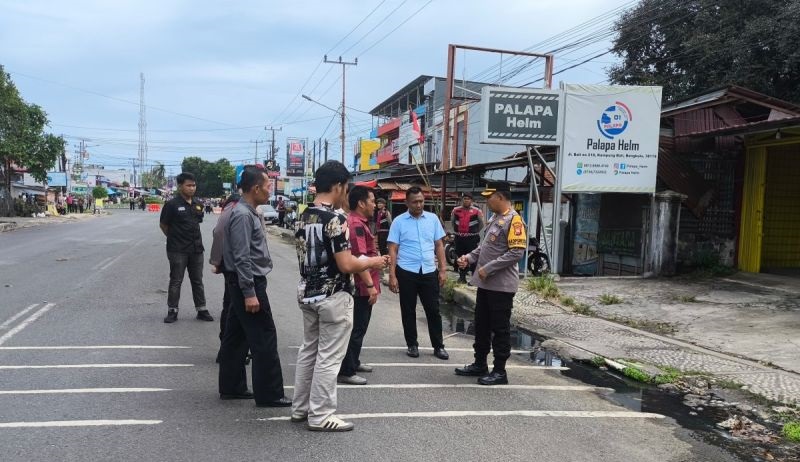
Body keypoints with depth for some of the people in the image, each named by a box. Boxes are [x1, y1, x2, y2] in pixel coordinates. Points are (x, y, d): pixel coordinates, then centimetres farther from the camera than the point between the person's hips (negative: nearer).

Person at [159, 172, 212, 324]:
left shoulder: (198, 204, 6)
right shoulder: (172, 204, -9)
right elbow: (163, 225, -1)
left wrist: (192, 238, 10)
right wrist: (174, 238, 7)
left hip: (196, 248, 5)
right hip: (178, 250, -5)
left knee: (197, 281, 11)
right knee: (175, 282, 4)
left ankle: (201, 310, 18)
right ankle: (172, 311, 14)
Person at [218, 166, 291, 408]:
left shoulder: (248, 213, 12)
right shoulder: (243, 215, -19)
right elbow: (242, 258, -23)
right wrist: (249, 293, -24)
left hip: (247, 283, 10)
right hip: (248, 283, -10)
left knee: (236, 337, 15)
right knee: (264, 338, -5)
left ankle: (231, 387, 25)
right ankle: (269, 394, 2)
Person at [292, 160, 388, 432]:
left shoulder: (304, 217, 7)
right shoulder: (335, 219, -20)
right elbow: (346, 265, -24)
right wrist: (371, 262, -5)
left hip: (308, 293, 9)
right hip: (333, 296, -9)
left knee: (308, 350, 17)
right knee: (329, 357, 1)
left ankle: (300, 407, 27)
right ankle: (320, 416, 10)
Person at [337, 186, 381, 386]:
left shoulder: (358, 222, 14)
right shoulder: (356, 224, -19)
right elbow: (360, 258, -26)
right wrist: (371, 285, -26)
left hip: (359, 285, 11)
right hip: (361, 286, -11)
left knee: (358, 327, 20)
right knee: (357, 328, -4)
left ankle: (353, 362, 32)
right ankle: (346, 371, 2)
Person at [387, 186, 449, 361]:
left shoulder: (433, 219, 4)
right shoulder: (398, 221, -3)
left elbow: (439, 245, 8)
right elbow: (393, 250, -3)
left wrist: (443, 269, 3)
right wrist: (392, 276, -8)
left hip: (429, 272, 2)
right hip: (406, 272, -2)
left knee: (433, 310, 7)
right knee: (408, 311, 9)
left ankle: (438, 346, 19)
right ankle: (412, 345, 23)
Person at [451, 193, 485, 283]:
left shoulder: (476, 211, -7)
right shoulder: (456, 210, 3)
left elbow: (481, 224, 6)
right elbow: (452, 221, 22)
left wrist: (475, 232, 10)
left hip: (472, 238, -4)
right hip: (459, 238, 4)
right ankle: (462, 276, 22)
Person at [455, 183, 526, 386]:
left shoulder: (513, 220, -16)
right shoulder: (494, 219, 14)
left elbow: (517, 252, -23)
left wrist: (488, 269, -21)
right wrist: (470, 257, 5)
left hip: (501, 285, -9)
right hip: (486, 284, 9)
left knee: (500, 329, 1)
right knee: (482, 326, 16)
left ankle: (500, 371, 12)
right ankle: (480, 365, 29)